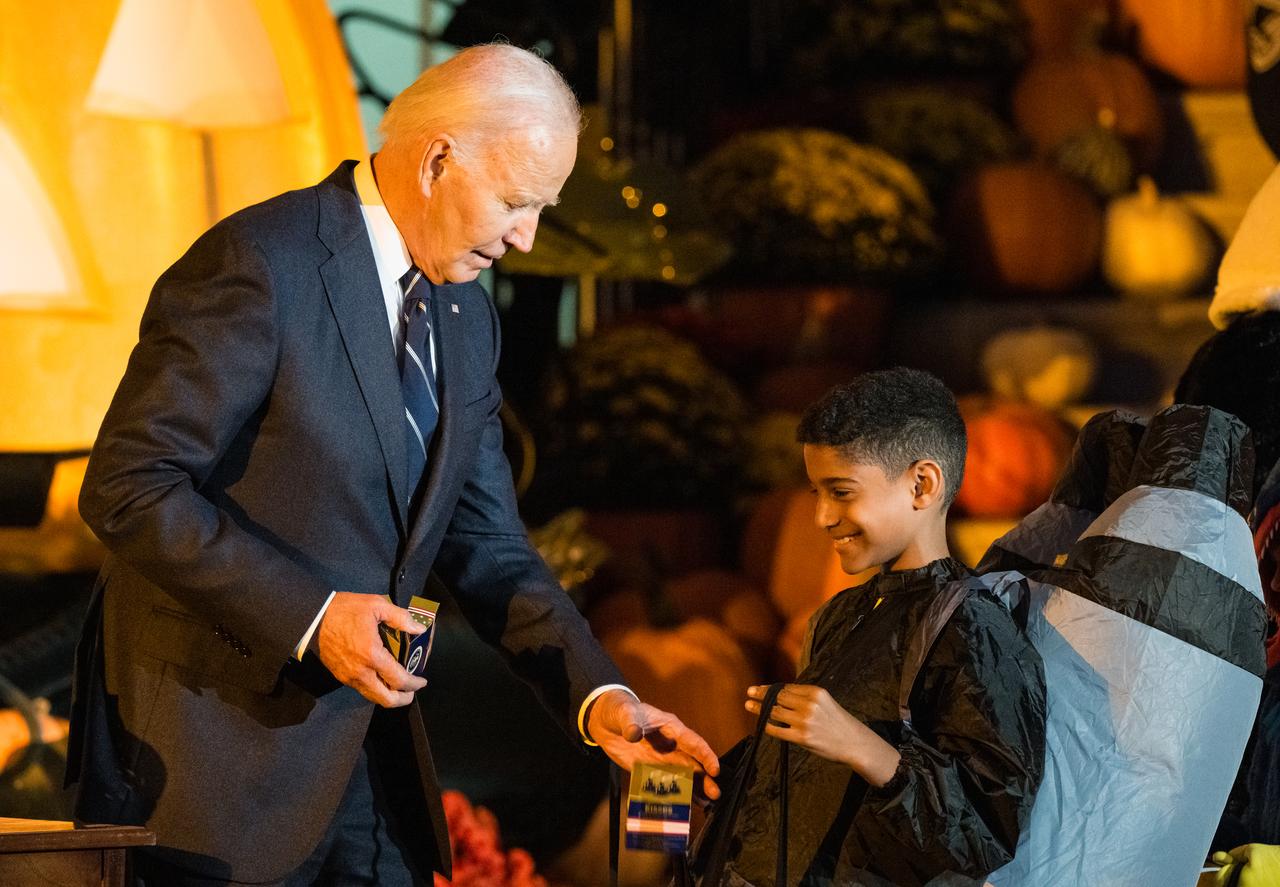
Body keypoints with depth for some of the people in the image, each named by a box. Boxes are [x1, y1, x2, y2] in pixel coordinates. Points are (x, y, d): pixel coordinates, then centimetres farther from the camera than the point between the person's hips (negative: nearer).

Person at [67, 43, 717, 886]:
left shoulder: (465, 318, 12)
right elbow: (129, 486, -18)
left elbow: (485, 545, 15)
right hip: (214, 746, -8)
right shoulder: (259, 264, -14)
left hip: (366, 749, 8)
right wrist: (310, 616, -24)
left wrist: (596, 693, 1)